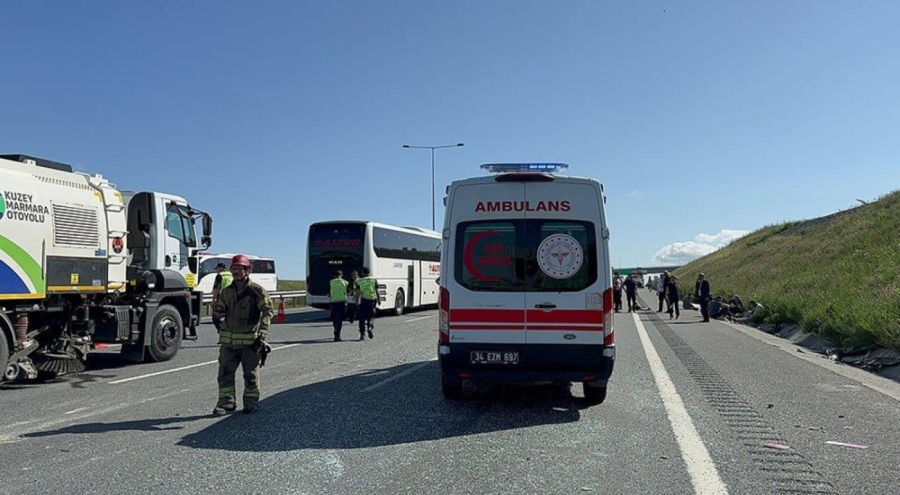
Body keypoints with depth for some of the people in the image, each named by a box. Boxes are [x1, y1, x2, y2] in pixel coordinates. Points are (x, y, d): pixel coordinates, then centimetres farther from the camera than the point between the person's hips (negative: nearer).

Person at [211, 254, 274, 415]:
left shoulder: (256, 290, -5)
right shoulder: (227, 292, 11)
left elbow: (267, 311, -8)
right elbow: (220, 310, 21)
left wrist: (262, 333, -19)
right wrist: (217, 310, -6)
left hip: (250, 340, -4)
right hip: (228, 340, 5)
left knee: (251, 373, 5)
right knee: (225, 372, 2)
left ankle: (251, 402, 17)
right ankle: (226, 402, 11)